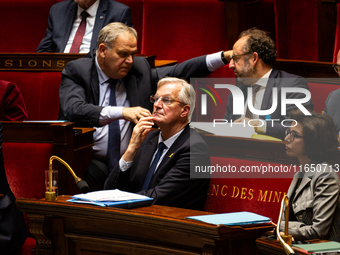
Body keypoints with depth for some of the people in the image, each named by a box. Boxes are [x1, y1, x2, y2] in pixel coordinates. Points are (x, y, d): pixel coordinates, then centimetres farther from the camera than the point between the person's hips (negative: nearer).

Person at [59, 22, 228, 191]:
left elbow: (178, 72, 11)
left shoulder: (139, 69, 11)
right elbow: (74, 110, -19)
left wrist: (223, 57, -1)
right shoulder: (77, 71, -2)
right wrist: (122, 112, -31)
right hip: (90, 164, -4)